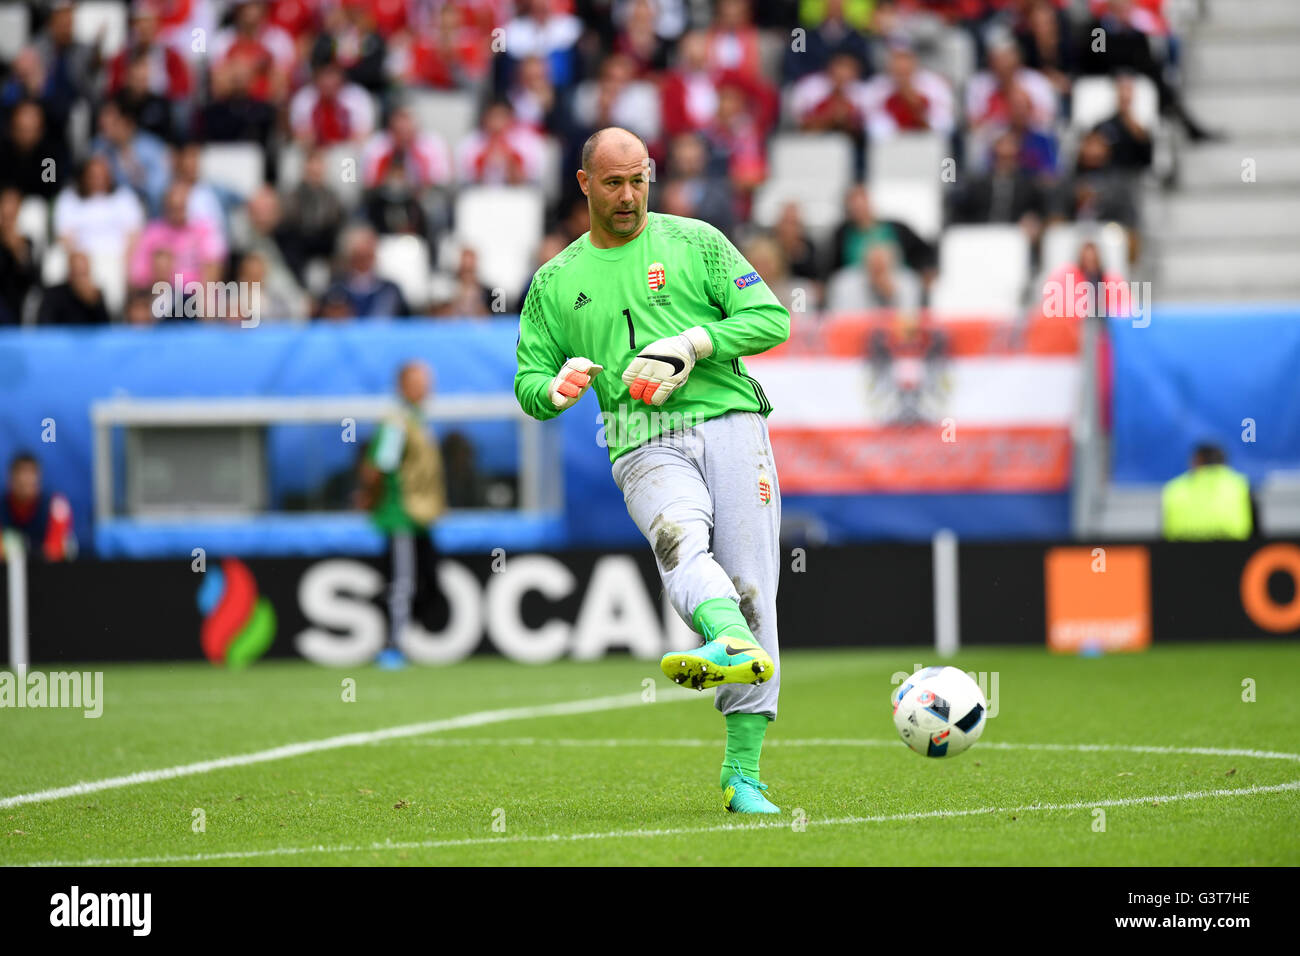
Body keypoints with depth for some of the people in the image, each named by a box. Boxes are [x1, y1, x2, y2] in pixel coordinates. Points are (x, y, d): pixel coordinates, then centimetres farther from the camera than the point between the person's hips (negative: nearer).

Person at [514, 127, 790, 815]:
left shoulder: (696, 242, 13)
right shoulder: (555, 282, 18)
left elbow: (771, 318, 8)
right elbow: (528, 384, 20)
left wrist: (694, 343, -8)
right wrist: (558, 388, -4)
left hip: (728, 421, 0)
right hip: (644, 445, 0)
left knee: (750, 585, -9)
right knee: (680, 538, -33)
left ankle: (743, 772, -6)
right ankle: (733, 645, -64)